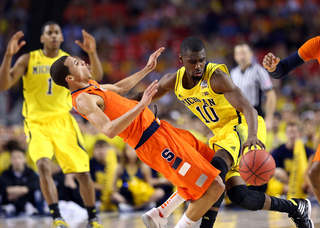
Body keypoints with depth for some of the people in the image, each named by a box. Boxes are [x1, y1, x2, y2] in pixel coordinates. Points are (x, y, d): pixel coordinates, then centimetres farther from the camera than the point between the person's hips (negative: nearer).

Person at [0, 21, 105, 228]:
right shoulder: (28, 60, -2)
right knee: (44, 166, -27)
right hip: (37, 123, -2)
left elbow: (96, 77, -11)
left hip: (63, 122, 2)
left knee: (83, 172, 1)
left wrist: (92, 53, -28)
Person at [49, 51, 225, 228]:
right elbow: (109, 130, -32)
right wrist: (141, 105, -38)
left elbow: (120, 87, 31)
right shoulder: (82, 100, -18)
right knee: (214, 188, -13)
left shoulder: (91, 87, 12)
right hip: (152, 141, -10)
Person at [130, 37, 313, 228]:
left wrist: (251, 136, -50)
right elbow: (143, 98, 14)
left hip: (243, 126, -8)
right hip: (221, 132, 8)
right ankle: (296, 208, 17)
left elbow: (248, 108, -32)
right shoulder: (174, 81, -2)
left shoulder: (216, 76, -23)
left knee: (218, 164, -35)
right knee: (239, 196, -2)